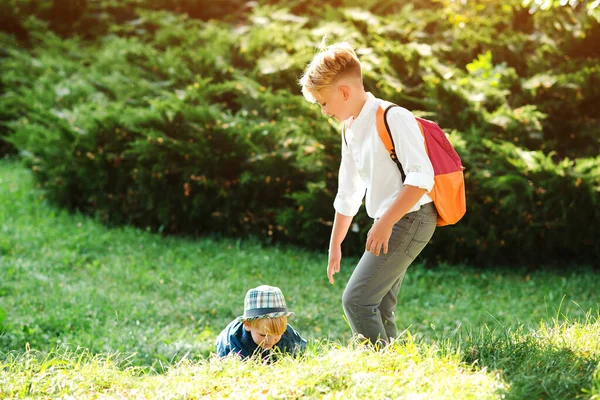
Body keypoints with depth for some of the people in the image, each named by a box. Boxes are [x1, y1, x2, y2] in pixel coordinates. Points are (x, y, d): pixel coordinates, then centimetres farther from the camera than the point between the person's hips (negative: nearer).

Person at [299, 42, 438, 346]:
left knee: (356, 299, -15)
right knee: (379, 310, 9)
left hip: (410, 219, -10)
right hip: (389, 223, 10)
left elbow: (421, 178, -22)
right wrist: (334, 246, 29)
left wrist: (385, 223, -26)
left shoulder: (393, 118, -13)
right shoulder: (351, 131, 16)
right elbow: (348, 195, 26)